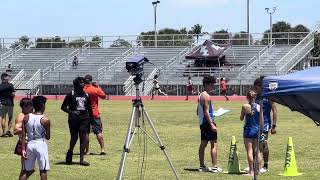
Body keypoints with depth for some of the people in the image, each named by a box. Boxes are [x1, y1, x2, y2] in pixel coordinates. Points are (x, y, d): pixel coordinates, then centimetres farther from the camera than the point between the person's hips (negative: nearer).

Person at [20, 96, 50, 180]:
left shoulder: (26, 118, -1)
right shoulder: (45, 120, -11)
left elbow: (23, 135, -2)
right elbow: (48, 137, -2)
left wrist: (23, 149, 1)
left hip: (29, 144, 4)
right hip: (41, 144, -4)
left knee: (26, 171, 12)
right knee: (43, 170, 5)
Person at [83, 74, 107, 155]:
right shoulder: (95, 89, -10)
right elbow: (104, 96, 2)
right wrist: (98, 87, 4)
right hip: (95, 114, -2)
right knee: (99, 131, 2)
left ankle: (87, 150, 4)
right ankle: (102, 149, -3)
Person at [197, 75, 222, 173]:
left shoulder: (200, 95, 14)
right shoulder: (206, 96, -14)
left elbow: (198, 112, 20)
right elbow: (206, 112, -20)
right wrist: (212, 124, -21)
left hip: (202, 122, 10)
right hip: (207, 121, -10)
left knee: (203, 144, 12)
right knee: (213, 144, -7)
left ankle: (202, 166, 16)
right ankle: (215, 167, -9)